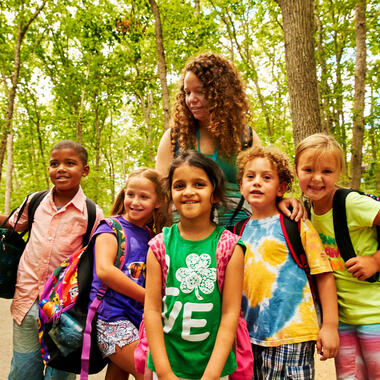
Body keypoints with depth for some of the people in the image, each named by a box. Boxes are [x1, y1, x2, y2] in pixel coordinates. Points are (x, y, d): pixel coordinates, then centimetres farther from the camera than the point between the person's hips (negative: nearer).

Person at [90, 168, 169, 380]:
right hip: (111, 315, -6)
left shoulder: (150, 236, 11)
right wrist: (147, 297, -16)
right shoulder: (112, 227, -5)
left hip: (138, 316, 6)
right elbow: (104, 270, -20)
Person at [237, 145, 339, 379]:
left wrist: (330, 326, -7)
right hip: (251, 335, 5)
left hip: (293, 335, -4)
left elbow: (324, 275, -6)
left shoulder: (297, 225, -6)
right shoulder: (241, 230, 7)